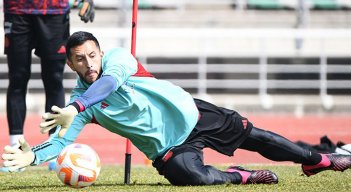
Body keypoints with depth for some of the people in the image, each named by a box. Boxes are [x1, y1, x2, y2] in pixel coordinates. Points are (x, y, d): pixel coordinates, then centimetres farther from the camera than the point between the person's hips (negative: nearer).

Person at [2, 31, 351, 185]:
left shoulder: (117, 58, -14)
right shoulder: (79, 100, -7)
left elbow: (110, 79, -36)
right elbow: (62, 139, -15)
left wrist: (76, 108, -51)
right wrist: (32, 155, -36)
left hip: (188, 114, 0)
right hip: (166, 147, 0)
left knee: (252, 135, 6)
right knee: (194, 176, -29)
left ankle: (315, 160, 26)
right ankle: (241, 176, 1)